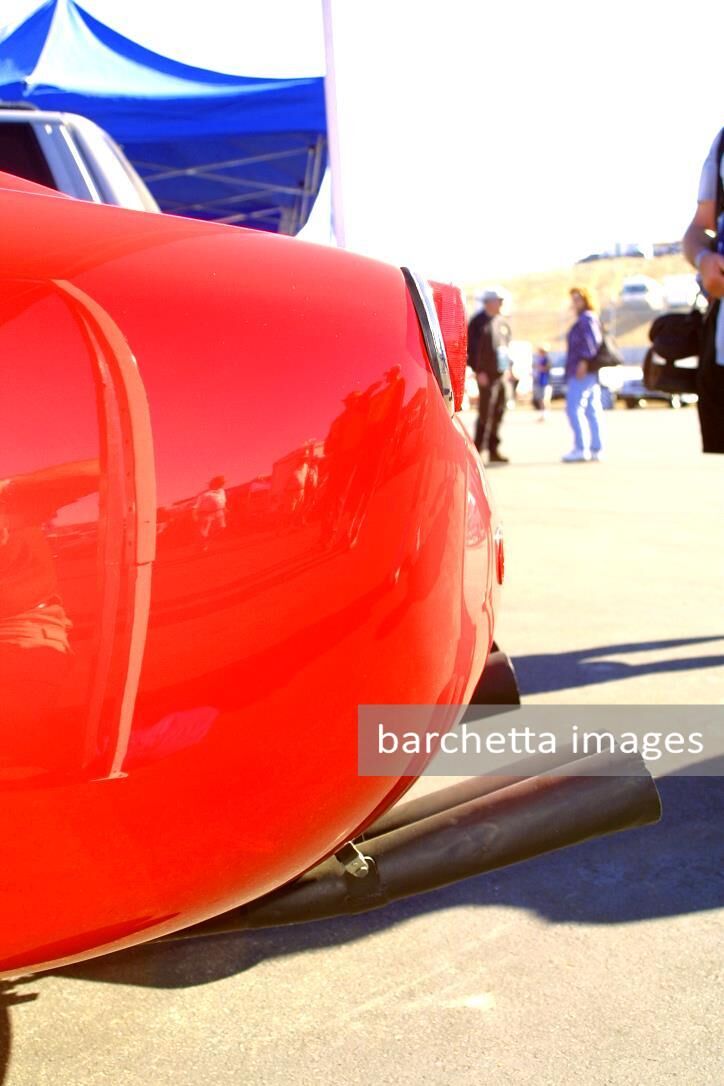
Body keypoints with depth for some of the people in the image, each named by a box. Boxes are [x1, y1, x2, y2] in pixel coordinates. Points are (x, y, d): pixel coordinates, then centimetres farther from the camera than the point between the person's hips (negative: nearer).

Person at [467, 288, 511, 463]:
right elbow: (473, 348, -13)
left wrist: (507, 368, 15)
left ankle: (493, 450, 16)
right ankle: (477, 450, -1)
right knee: (485, 412, -7)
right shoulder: (479, 322, -8)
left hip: (500, 374, 8)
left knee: (498, 412, 9)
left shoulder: (501, 323, 16)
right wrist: (479, 371, -17)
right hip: (486, 374, -8)